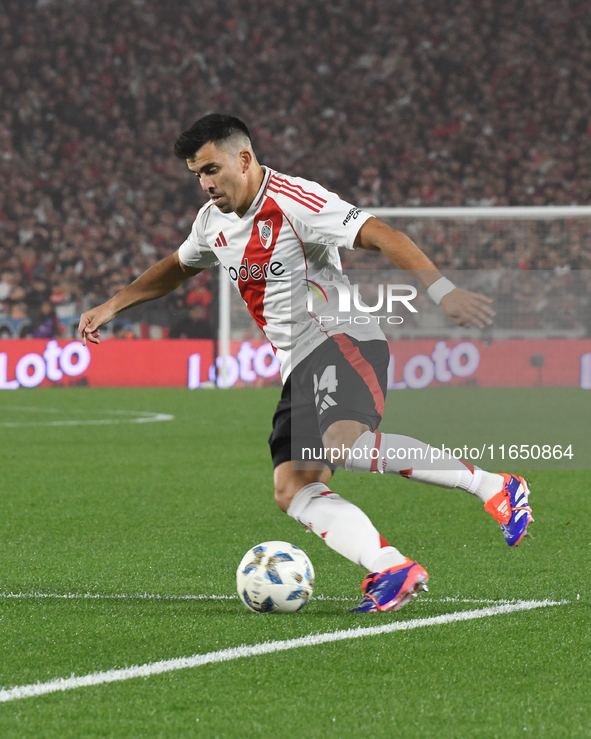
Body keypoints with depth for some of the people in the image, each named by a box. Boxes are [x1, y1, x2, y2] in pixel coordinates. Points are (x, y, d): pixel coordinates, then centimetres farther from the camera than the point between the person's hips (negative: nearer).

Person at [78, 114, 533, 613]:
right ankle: (394, 571, -20)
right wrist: (112, 306, 32)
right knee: (292, 489, -10)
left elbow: (381, 235, -21)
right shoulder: (214, 222, 14)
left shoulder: (296, 202, -12)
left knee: (347, 444, -35)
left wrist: (442, 291, -32)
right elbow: (176, 269, 36)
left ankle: (494, 487, -27)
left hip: (343, 339, -9)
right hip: (299, 367, 9)